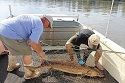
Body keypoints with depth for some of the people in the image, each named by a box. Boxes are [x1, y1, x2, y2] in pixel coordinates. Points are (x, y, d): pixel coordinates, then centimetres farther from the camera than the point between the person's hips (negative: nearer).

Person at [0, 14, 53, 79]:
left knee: (13, 47, 34)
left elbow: (36, 39, 26)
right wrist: (41, 53, 5)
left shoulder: (32, 19, 23)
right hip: (9, 34, -10)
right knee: (27, 51, 6)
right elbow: (33, 43, -15)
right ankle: (29, 74, 26)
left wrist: (40, 53, 31)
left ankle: (11, 66, 55)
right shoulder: (39, 26, -7)